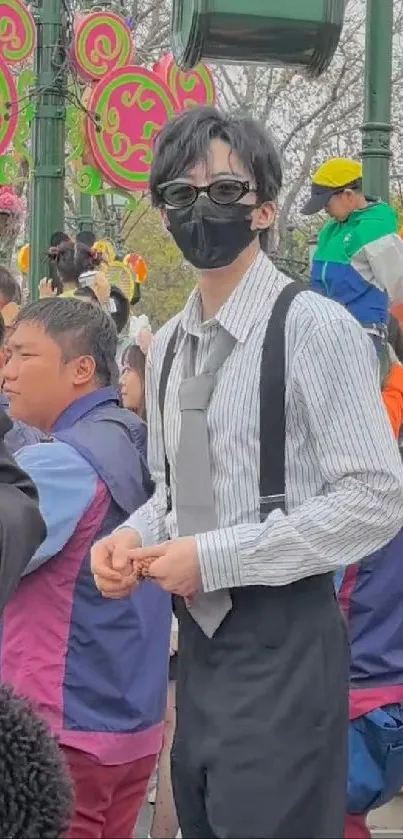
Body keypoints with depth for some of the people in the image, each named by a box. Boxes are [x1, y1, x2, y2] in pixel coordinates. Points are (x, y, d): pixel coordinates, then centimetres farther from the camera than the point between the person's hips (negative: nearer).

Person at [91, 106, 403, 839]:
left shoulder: (316, 328, -15)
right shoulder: (167, 344, 9)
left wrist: (215, 557, -18)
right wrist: (136, 536, -3)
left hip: (283, 645, -7)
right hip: (199, 639, 7)